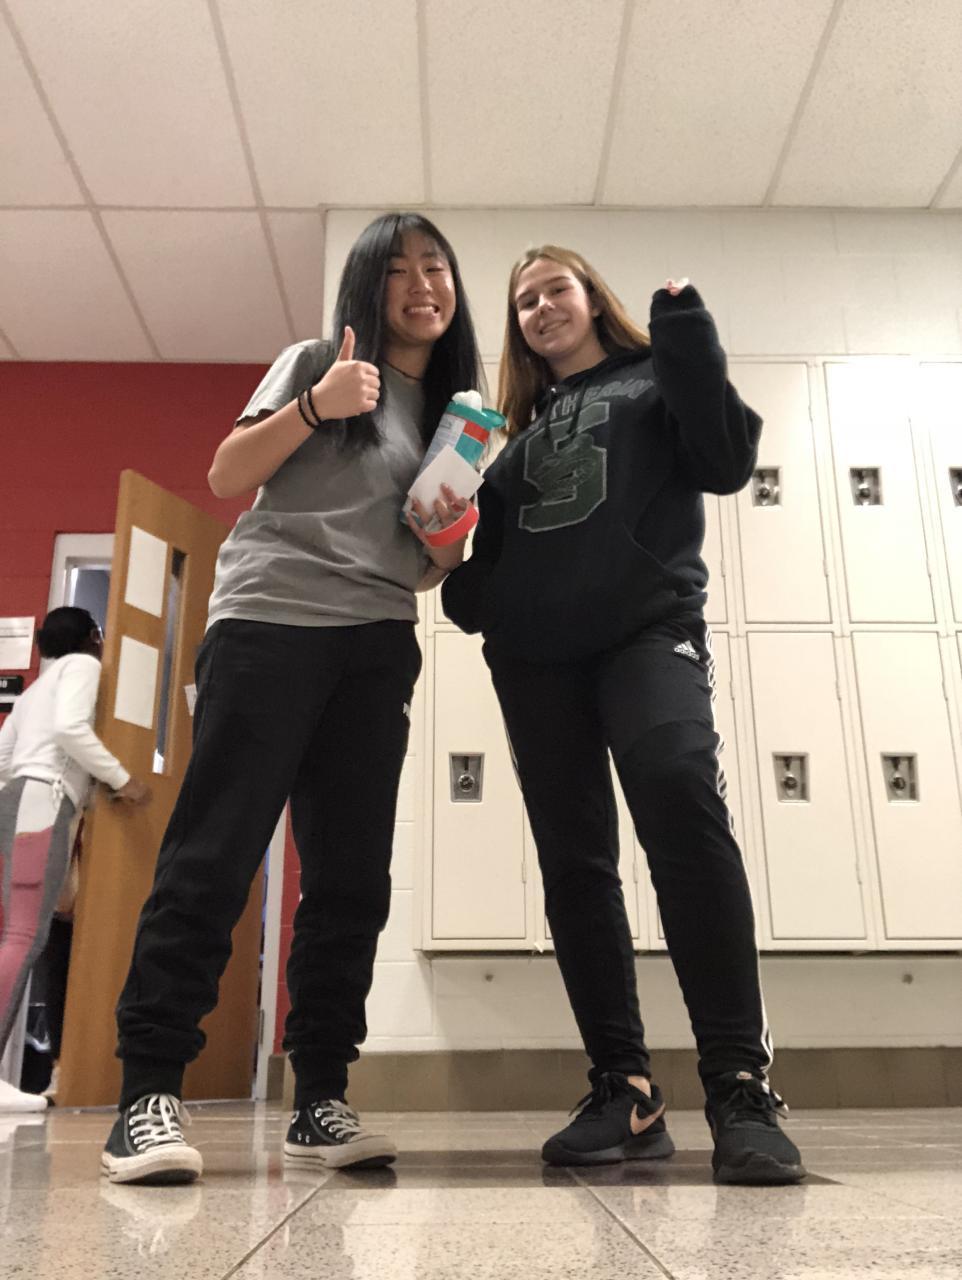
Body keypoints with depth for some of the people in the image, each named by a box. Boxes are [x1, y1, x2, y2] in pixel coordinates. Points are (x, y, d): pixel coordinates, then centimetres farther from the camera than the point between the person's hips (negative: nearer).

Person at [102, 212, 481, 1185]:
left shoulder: (454, 412, 22)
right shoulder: (316, 362, 11)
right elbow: (226, 477, 2)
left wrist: (452, 540, -1)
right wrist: (315, 405, -12)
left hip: (377, 648, 4)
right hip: (268, 624, -4)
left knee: (352, 875, -1)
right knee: (211, 857, -9)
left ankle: (320, 1101, 7)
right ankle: (148, 1095, -2)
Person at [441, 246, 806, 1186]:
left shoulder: (651, 379, 16)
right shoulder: (522, 429, 26)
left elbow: (726, 463, 1)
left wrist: (689, 344, -4)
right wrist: (465, 588, 2)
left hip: (648, 627, -4)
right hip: (533, 655, 5)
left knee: (680, 797, -30)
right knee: (573, 861, -3)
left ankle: (739, 1086, -26)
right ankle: (625, 1092, 3)